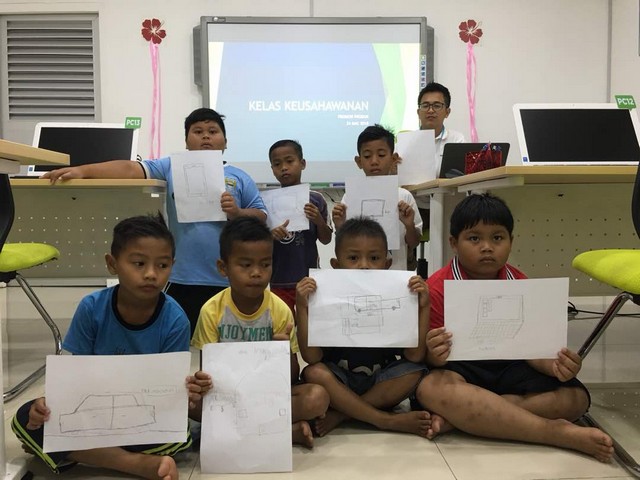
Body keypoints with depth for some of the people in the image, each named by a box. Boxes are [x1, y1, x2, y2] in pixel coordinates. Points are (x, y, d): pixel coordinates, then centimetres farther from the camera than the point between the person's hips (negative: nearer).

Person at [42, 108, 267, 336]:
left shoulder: (240, 178, 9)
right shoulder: (171, 168, 7)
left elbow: (261, 218, 8)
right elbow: (130, 169, -5)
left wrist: (237, 213, -12)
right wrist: (82, 170, -17)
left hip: (228, 283, 1)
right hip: (182, 281, 0)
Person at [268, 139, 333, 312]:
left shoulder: (315, 199, -2)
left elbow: (326, 240, 5)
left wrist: (319, 221, -14)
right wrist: (269, 235, -21)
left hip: (309, 278, 1)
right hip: (279, 281, -1)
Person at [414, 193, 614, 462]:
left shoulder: (519, 285, 4)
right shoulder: (437, 288, -8)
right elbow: (429, 355, -8)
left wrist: (554, 365, -23)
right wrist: (435, 356, -34)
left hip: (508, 368, 4)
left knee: (575, 397, -18)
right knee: (431, 388, -38)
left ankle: (456, 416, -26)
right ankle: (557, 433, -32)